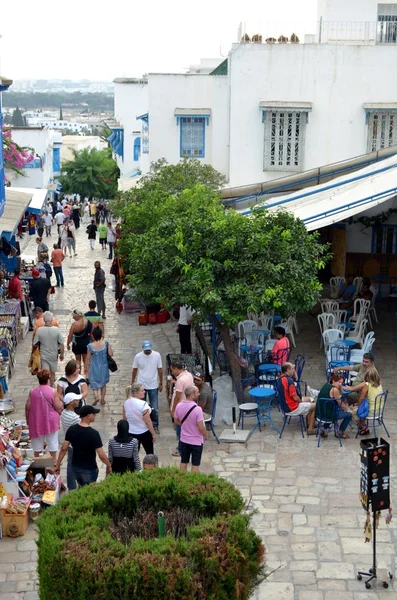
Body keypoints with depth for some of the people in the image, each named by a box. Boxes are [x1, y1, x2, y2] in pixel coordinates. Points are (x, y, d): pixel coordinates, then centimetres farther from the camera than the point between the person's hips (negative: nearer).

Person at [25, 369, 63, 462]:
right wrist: (60, 402, 8)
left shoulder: (32, 392, -10)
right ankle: (54, 460, 22)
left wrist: (27, 419, 10)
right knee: (52, 440, 13)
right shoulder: (53, 392, -15)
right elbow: (59, 408, -13)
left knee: (37, 440, 16)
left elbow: (27, 408, -4)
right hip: (51, 421, -2)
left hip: (36, 421, 2)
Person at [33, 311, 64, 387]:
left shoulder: (39, 330, -16)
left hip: (44, 356, -1)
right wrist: (62, 354, 6)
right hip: (54, 355, 1)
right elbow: (61, 344, -9)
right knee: (52, 373, 21)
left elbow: (35, 344, -7)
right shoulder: (56, 330, -16)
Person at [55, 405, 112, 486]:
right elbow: (101, 455, -21)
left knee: (81, 488, 26)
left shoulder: (71, 429, -7)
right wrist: (109, 466, -4)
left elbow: (63, 449, -3)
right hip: (89, 469, -5)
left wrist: (58, 465, 6)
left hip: (75, 466, 5)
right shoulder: (93, 433, -23)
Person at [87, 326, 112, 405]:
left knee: (94, 383, 13)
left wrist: (87, 368, 5)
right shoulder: (106, 344, -16)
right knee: (103, 384, 21)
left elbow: (88, 359, -9)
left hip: (94, 368, -2)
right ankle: (102, 399, 28)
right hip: (103, 367, 2)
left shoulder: (90, 346, -18)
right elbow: (111, 354, -10)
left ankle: (96, 396, -12)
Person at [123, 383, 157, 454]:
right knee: (150, 454, 12)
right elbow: (148, 422, -21)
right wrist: (153, 434, -9)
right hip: (144, 433, -5)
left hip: (131, 433, 5)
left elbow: (124, 418, 5)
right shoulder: (143, 404, -26)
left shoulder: (127, 402, -7)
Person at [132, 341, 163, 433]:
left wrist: (160, 383, 2)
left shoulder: (157, 355, -9)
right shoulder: (138, 356, -10)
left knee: (154, 408, 5)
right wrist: (132, 383, 7)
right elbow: (134, 370, 2)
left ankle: (155, 426, 19)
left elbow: (160, 370, -1)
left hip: (153, 386, 0)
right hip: (141, 385, 0)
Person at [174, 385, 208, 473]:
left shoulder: (179, 406, -10)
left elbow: (176, 421, 5)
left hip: (184, 439, 5)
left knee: (183, 462, 19)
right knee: (195, 464, 10)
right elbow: (201, 427, -22)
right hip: (196, 441, -5)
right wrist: (206, 435, -3)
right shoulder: (197, 409, -28)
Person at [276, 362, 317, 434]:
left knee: (308, 399, 29)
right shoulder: (289, 380, -27)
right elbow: (295, 397, -24)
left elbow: (295, 378, 22)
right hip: (292, 409, -10)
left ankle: (309, 424, 32)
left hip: (286, 405, 10)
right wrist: (301, 401, -3)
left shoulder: (281, 379, 3)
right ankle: (310, 429, 9)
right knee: (315, 406, 3)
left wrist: (294, 370, 4)